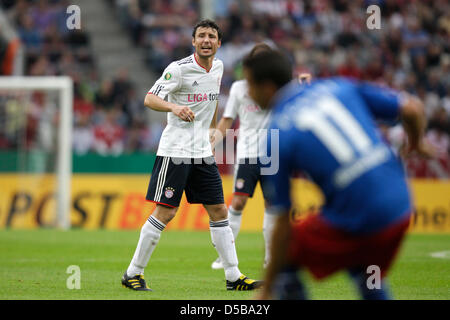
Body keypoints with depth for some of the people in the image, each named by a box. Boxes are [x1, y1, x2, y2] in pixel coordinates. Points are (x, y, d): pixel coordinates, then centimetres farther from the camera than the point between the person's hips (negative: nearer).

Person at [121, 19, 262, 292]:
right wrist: (174, 107, -35)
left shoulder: (218, 67, 10)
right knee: (165, 212, -9)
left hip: (203, 153, 7)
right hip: (175, 150, -7)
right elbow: (150, 98, -17)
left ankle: (234, 277, 9)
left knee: (219, 211, 5)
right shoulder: (179, 68, -12)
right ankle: (133, 273, 2)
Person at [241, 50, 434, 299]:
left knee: (285, 259, 16)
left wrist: (267, 289, 5)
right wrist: (416, 142, 32)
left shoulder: (275, 139, -4)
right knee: (365, 275, 31)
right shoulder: (337, 87, 8)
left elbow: (283, 225, -4)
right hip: (400, 209, 6)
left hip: (353, 226, -6)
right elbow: (412, 109, 8)